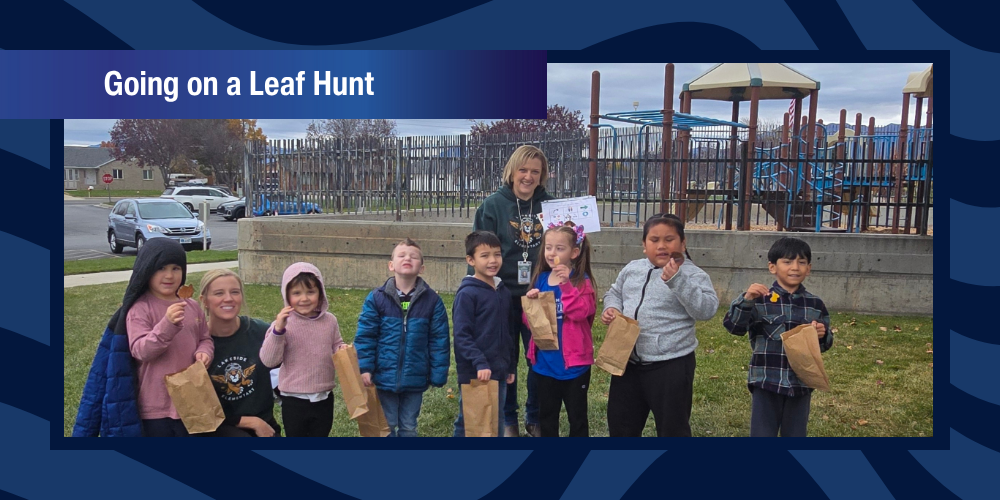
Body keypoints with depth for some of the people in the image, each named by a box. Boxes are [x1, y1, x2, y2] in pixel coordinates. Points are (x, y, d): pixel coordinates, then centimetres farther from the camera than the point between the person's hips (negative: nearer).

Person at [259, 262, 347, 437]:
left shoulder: (330, 321, -2)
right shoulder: (283, 324, -13)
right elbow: (268, 360, -16)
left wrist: (342, 349, -11)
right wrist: (277, 330, -28)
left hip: (324, 397, 3)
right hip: (294, 399, -3)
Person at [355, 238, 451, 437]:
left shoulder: (432, 300, -5)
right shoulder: (376, 298, -7)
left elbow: (439, 340, -3)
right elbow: (365, 336, -5)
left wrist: (438, 375, -4)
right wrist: (364, 368, -11)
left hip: (415, 379, 1)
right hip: (385, 377, 0)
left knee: (409, 428, 16)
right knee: (386, 427, 15)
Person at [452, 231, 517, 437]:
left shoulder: (503, 292, 9)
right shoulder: (467, 294, -12)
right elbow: (462, 335, -15)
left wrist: (511, 366, 16)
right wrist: (480, 363, -22)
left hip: (499, 372, 7)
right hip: (473, 374, -6)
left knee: (497, 423, 15)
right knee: (467, 423, 6)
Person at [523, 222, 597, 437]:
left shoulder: (581, 281, -10)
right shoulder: (541, 279, 4)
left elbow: (580, 312, -25)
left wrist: (566, 284, -31)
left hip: (574, 362, -5)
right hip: (545, 361, 5)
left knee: (577, 416, 11)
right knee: (546, 415, 17)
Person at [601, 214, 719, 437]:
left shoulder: (693, 275, -10)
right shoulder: (632, 269, 8)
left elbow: (707, 310, -22)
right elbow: (614, 293, 22)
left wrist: (677, 280, -30)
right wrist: (611, 308, -1)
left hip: (670, 365, -5)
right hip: (628, 362, 6)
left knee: (672, 428, 9)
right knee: (620, 423, 19)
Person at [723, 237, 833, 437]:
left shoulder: (815, 304, 4)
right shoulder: (760, 299, -6)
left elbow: (825, 344, 12)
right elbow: (732, 326, -11)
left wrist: (822, 334, -10)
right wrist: (746, 299, -24)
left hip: (801, 383, 3)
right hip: (766, 382, -3)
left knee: (795, 437, 15)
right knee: (762, 435, 4)